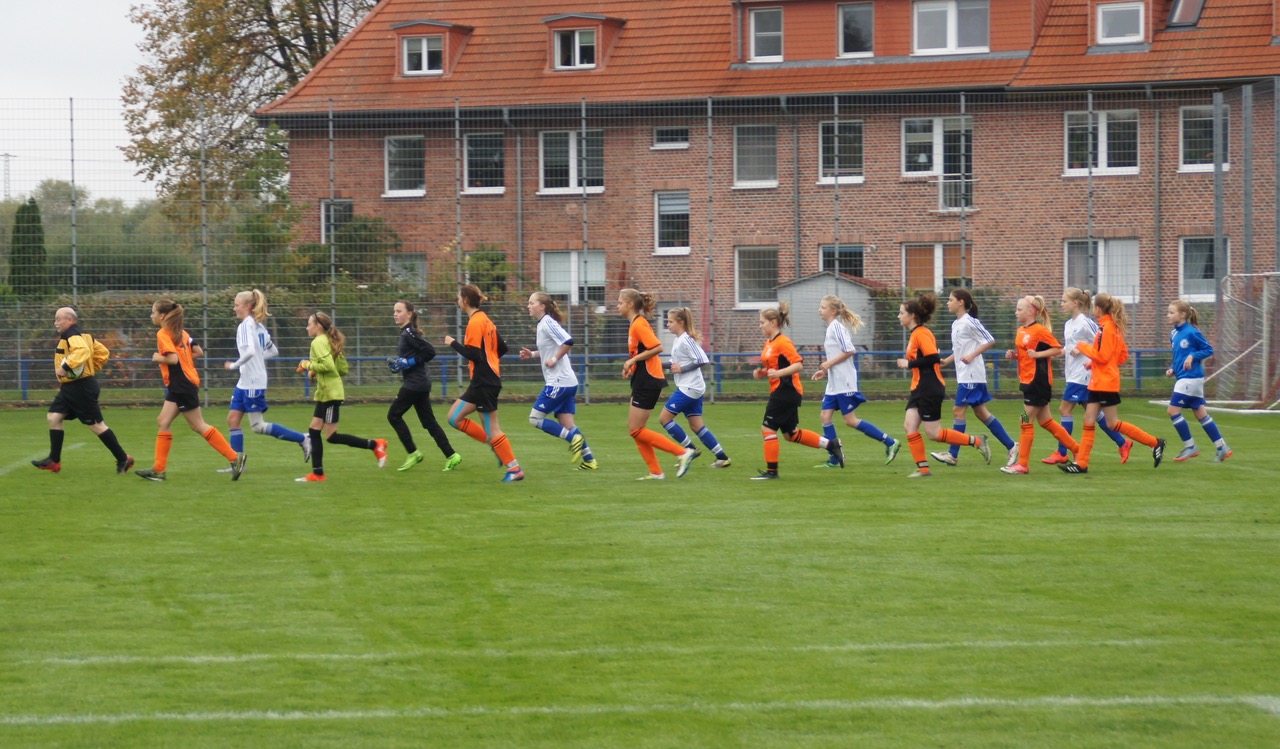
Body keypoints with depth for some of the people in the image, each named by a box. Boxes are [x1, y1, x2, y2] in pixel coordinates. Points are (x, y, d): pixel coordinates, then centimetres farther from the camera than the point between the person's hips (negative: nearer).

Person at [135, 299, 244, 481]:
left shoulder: (163, 334, -13)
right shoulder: (181, 333, 13)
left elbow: (172, 358, -24)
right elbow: (199, 352, 11)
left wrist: (158, 358, -7)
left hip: (182, 386, -10)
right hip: (176, 387, 10)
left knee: (199, 426, -5)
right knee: (163, 422, 8)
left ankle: (234, 457, -5)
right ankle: (158, 469, 7)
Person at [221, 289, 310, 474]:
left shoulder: (246, 325, -16)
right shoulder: (258, 326, 12)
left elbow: (250, 351, -31)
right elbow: (273, 351, 19)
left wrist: (234, 365, -19)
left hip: (253, 383, -10)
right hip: (244, 382, 10)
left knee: (257, 426, -4)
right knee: (232, 419, 7)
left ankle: (302, 439, 2)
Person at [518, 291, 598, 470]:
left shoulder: (547, 323, -13)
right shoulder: (543, 324, 15)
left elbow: (568, 342, -26)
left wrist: (554, 359, -18)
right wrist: (532, 355, 14)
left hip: (558, 382, -9)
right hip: (568, 382, 9)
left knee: (535, 418, -3)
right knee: (567, 423, 8)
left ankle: (573, 438, -8)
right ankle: (589, 460, 6)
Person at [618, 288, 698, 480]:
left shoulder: (639, 324, -15)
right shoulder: (635, 324, 14)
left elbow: (657, 347, -25)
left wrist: (633, 360, -20)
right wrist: (631, 366, 9)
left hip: (647, 383, -10)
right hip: (642, 382, 10)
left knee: (636, 430, -8)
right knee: (635, 430, 10)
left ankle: (682, 452, -7)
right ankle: (656, 472, 11)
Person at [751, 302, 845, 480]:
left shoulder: (783, 343, -15)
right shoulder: (769, 343, 13)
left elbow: (798, 364, -22)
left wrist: (779, 373, -31)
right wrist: (762, 372, 6)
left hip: (786, 391, -10)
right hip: (780, 392, 10)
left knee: (768, 428, -7)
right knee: (792, 433, 14)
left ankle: (771, 471, 0)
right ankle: (830, 445, 21)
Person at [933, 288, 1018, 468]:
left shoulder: (970, 322, -12)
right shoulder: (956, 324, 15)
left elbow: (990, 341, -14)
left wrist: (971, 356, -20)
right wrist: (946, 361, 11)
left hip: (971, 375, -9)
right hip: (963, 375, 9)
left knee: (958, 410, -8)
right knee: (981, 412, 9)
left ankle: (953, 454, -4)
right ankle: (1011, 446, 13)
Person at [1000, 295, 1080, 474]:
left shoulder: (1040, 330, -13)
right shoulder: (1021, 331, 12)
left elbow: (1057, 349, -13)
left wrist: (1038, 354, -22)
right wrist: (1013, 355, 5)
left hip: (1038, 382, -9)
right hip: (1027, 381, 9)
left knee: (1027, 421, -5)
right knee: (1045, 421, 14)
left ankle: (1023, 464, 0)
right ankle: (1077, 450, 23)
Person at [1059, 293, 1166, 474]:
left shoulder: (1107, 328, -16)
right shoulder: (1113, 326, 13)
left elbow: (1102, 356, -20)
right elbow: (1123, 355, 16)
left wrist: (1083, 347, -9)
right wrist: (1093, 363, 14)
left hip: (1105, 383, -10)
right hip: (1098, 382, 10)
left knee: (1113, 422, -4)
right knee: (1088, 422, 5)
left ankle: (1154, 443, 3)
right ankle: (1081, 463, 3)